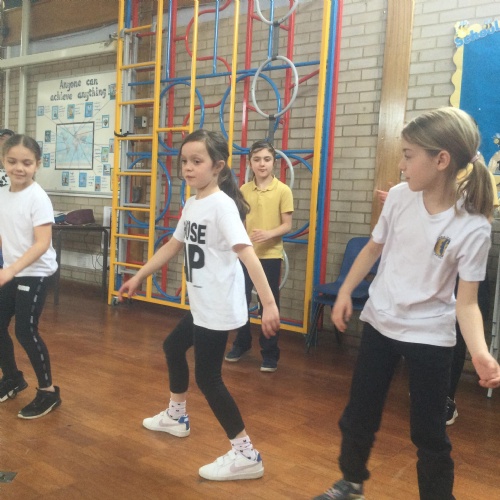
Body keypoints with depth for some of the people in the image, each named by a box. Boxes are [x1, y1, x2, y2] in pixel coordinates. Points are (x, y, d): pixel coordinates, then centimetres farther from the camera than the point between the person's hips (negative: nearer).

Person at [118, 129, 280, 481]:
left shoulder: (221, 205, -20)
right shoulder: (192, 204, 8)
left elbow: (247, 254, -29)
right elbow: (173, 246, 20)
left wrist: (269, 303, -37)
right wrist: (138, 277, 25)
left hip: (219, 308, -10)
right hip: (202, 305, 10)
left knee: (207, 377, -5)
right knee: (173, 347, 26)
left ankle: (246, 455, 7)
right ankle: (176, 416, 48)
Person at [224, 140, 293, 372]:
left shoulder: (283, 191, -7)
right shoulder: (243, 190, 4)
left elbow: (287, 225, -8)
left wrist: (269, 234, -25)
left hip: (270, 256, -3)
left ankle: (270, 353, 18)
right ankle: (242, 343, 32)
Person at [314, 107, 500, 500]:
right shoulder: (399, 196, -8)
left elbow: (466, 302, -18)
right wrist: (345, 292, 1)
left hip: (430, 338, -4)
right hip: (379, 323, 4)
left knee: (429, 435, 8)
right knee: (358, 416, 18)